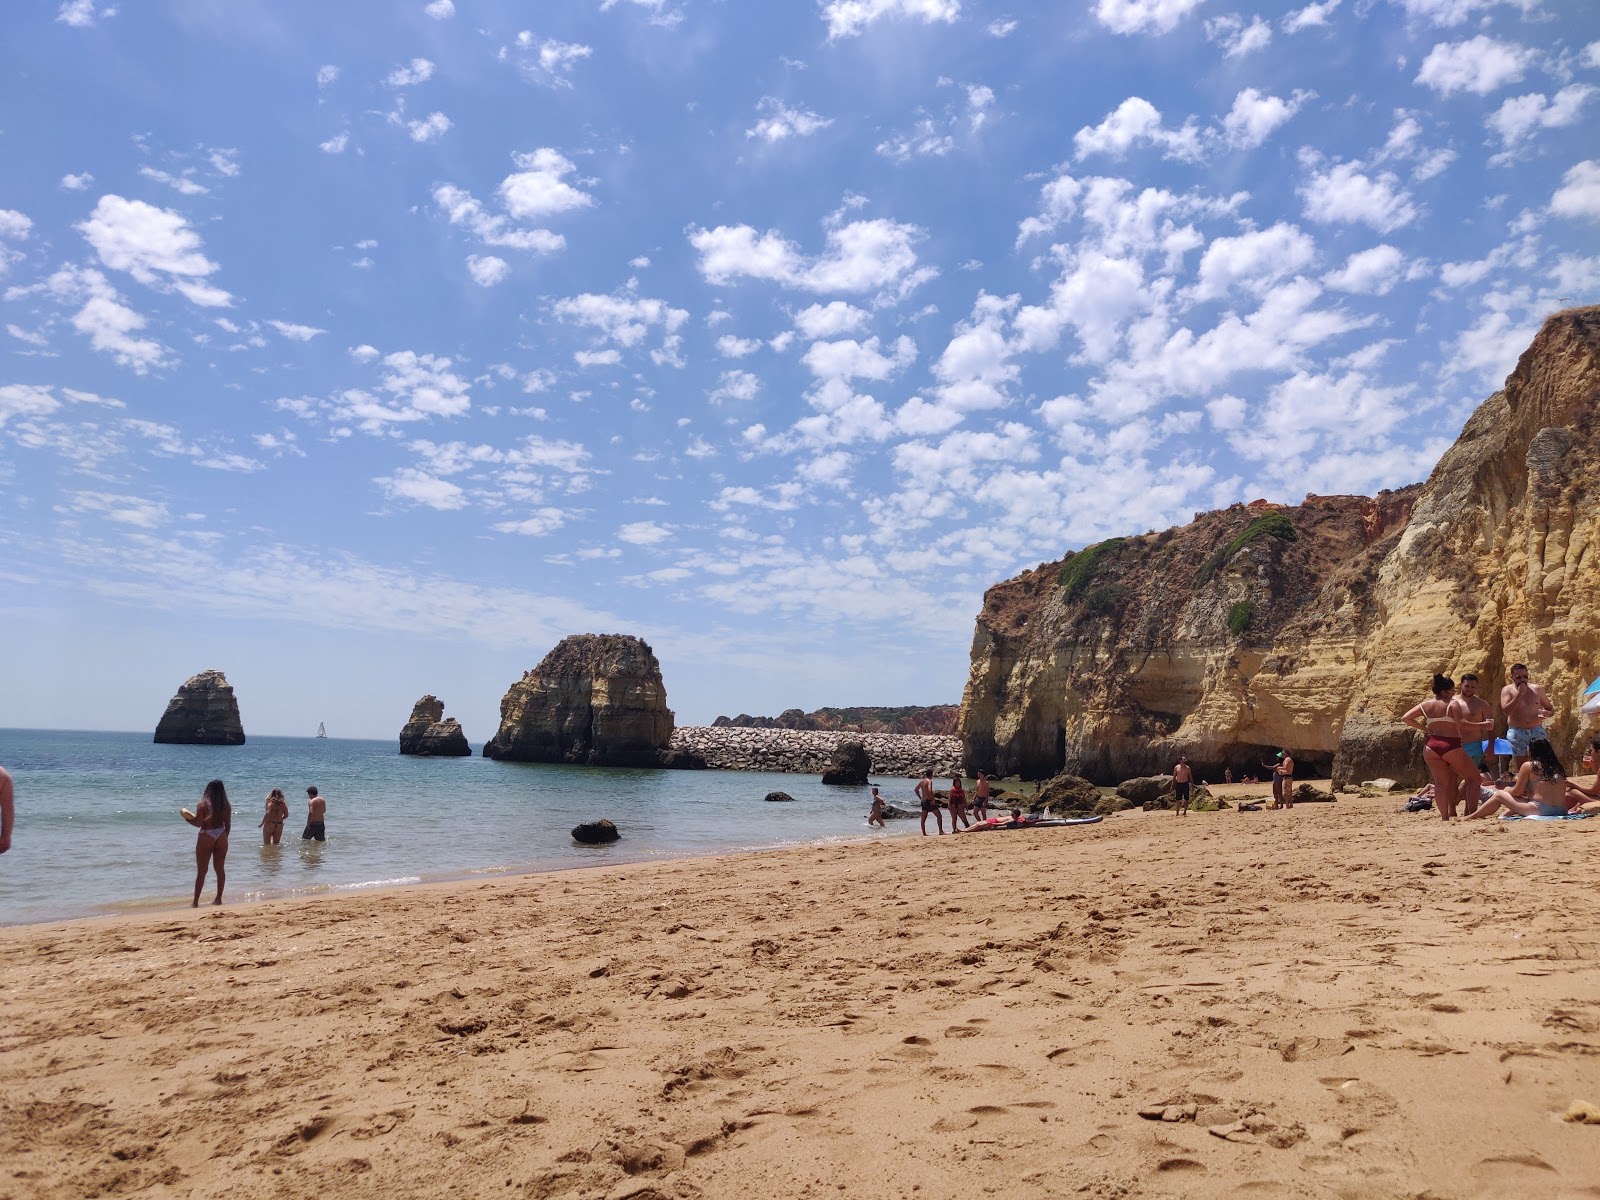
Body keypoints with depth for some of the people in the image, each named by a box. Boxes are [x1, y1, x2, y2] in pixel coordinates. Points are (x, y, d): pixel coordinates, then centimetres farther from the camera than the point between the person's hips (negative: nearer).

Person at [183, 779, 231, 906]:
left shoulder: (203, 804, -9)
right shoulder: (226, 805, 2)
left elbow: (198, 823, -13)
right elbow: (228, 825, 6)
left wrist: (187, 818, 4)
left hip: (206, 837, -3)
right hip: (221, 836, 3)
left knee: (201, 871, 3)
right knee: (220, 869, 11)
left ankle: (195, 902, 5)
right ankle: (218, 898, 16)